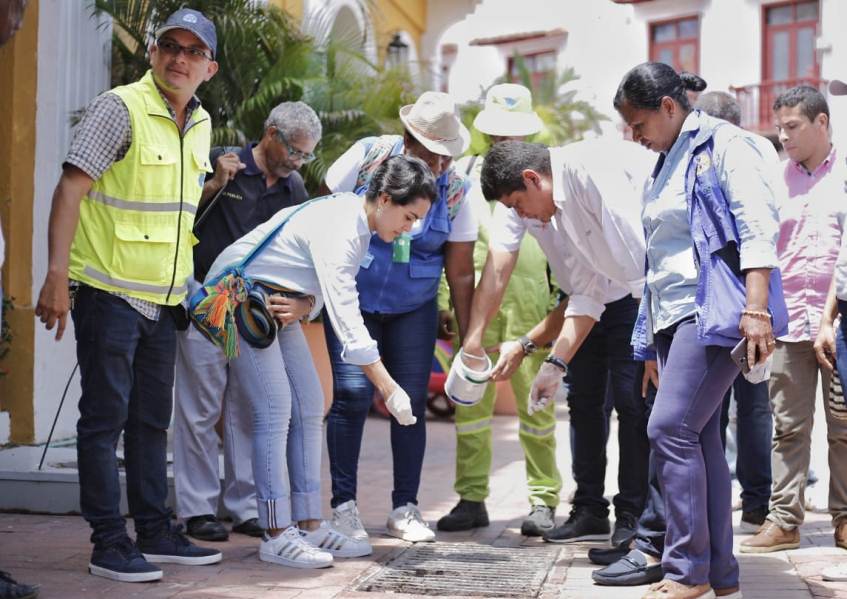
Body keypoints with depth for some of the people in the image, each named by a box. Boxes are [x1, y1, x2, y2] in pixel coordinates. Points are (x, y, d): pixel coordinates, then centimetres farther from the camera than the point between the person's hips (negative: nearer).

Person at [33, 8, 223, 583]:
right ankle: (110, 544, 4)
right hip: (108, 291, -8)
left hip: (163, 298, 8)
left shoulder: (201, 125, 12)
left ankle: (156, 533, 23)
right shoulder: (120, 108, -11)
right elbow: (71, 188, -16)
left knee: (152, 418, 14)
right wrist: (57, 275, -23)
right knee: (105, 416, -2)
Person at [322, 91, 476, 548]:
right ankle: (343, 505, 0)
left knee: (412, 401, -1)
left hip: (413, 309, 2)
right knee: (352, 394, -11)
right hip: (351, 299, -2)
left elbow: (460, 271, -2)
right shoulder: (366, 156, -11)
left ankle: (405, 508, 11)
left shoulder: (455, 190, -6)